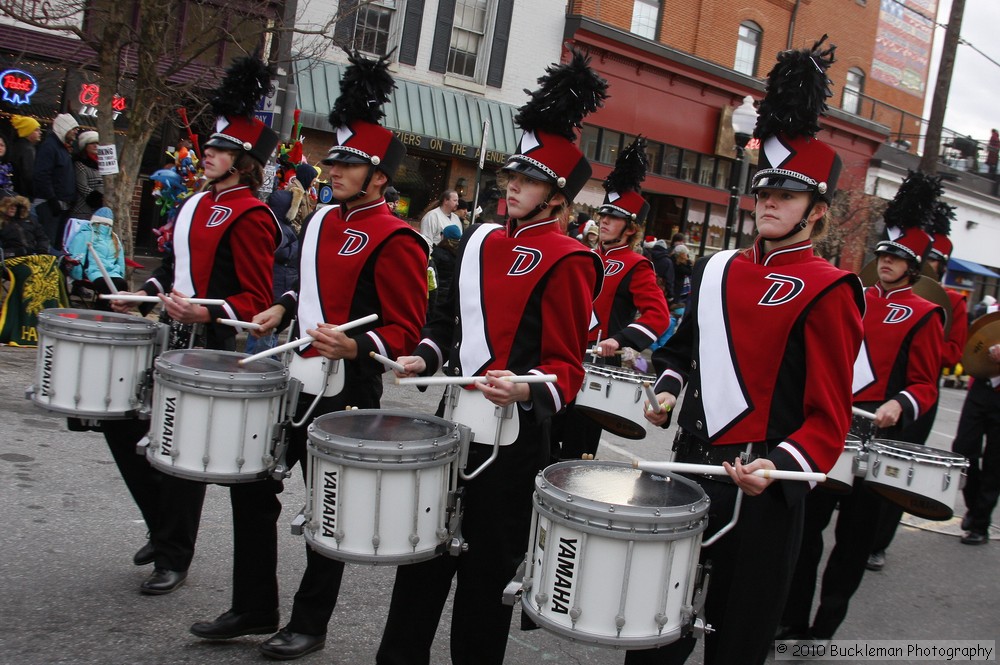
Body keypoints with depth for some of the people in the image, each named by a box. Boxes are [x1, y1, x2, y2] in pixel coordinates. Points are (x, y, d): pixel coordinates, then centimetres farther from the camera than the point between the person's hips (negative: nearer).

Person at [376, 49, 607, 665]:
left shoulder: (565, 262, -11)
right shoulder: (482, 241, 10)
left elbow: (567, 366, -13)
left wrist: (529, 391, -31)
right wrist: (425, 358, 4)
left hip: (511, 435, -7)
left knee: (488, 567, 6)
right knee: (424, 550, 16)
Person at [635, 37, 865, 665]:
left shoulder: (827, 291, -9)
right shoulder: (717, 271, 8)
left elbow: (829, 417, -12)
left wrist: (779, 466, -28)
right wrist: (669, 385, 7)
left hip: (766, 483, -5)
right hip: (690, 465, 6)